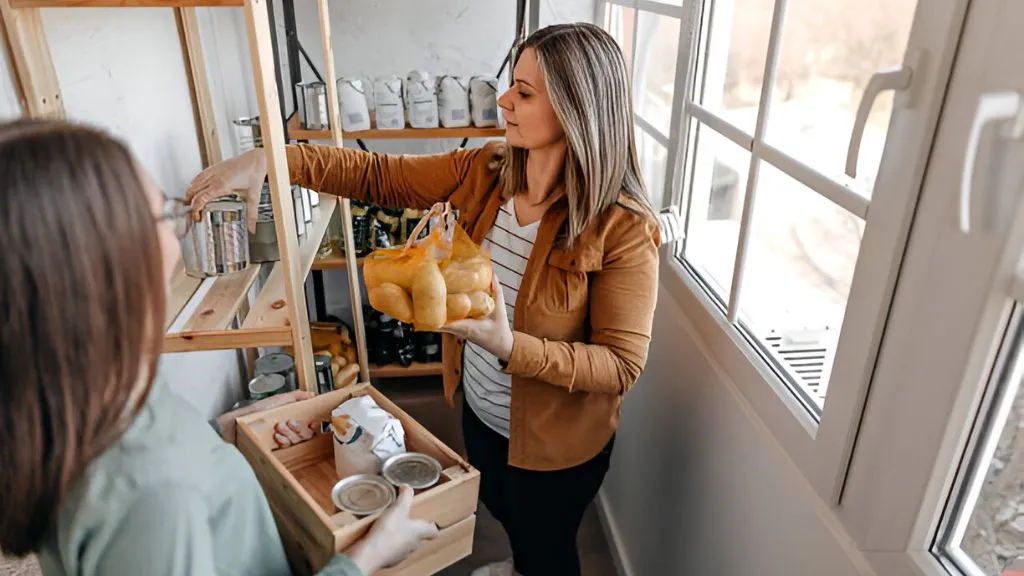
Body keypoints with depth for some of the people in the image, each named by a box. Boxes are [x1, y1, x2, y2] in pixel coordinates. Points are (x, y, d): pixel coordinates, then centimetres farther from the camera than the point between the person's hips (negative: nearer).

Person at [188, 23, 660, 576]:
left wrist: (510, 346, -38)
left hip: (556, 440, -6)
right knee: (500, 510, 35)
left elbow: (622, 365, -26)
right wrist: (271, 159, -20)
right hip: (480, 408, 7)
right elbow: (378, 175, -8)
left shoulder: (624, 229, -30)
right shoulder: (486, 171, -13)